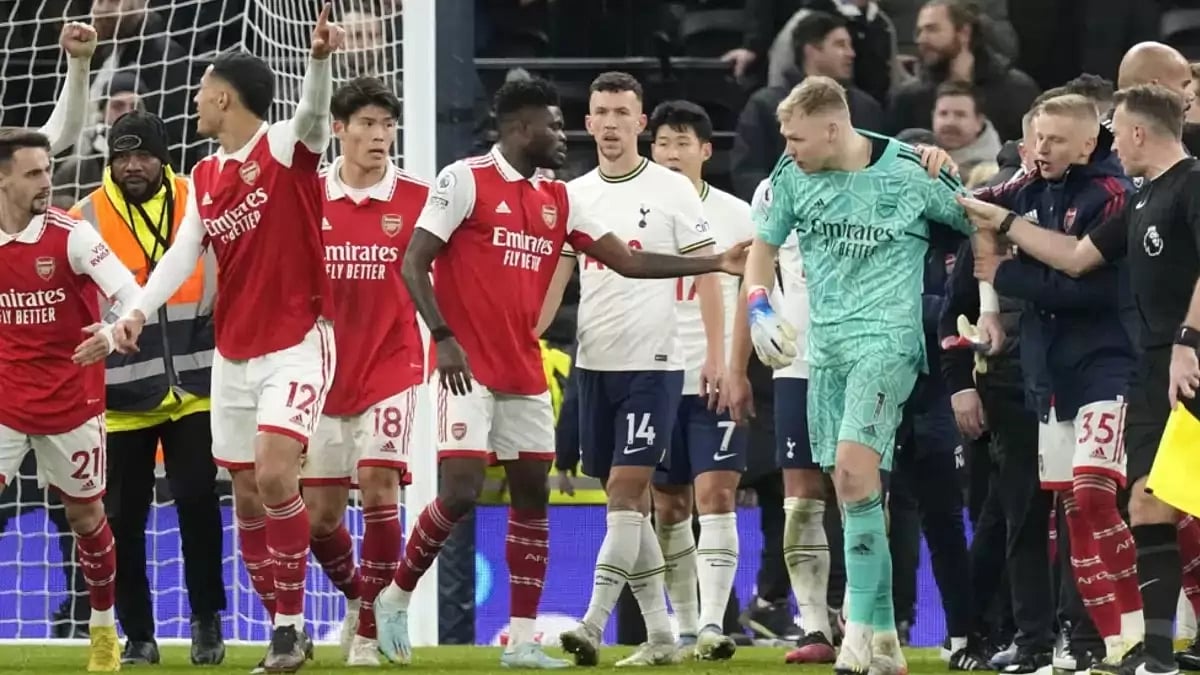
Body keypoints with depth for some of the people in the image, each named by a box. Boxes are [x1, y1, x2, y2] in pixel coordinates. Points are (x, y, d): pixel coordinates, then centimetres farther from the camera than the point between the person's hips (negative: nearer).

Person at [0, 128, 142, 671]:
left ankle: (104, 628, 28)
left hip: (71, 401, -2)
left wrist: (112, 332, -37)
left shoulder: (70, 236, -13)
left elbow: (133, 297, -18)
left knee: (85, 513, 11)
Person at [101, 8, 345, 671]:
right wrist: (139, 310, -14)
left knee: (274, 473, -21)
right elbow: (183, 254, 4)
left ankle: (291, 621, -10)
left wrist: (321, 60, -51)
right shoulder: (203, 178, 10)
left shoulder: (286, 147, -9)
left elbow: (313, 113, -30)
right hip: (232, 353, 7)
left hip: (296, 343, -7)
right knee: (247, 495, 7)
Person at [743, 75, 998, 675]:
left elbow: (981, 226, 5)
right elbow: (764, 245, 17)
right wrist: (759, 308, 2)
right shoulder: (791, 176, 2)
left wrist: (988, 304, 3)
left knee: (853, 464, -24)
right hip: (824, 346, 6)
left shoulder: (909, 173, -10)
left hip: (888, 338, -6)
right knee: (849, 489, 6)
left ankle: (861, 622, -23)